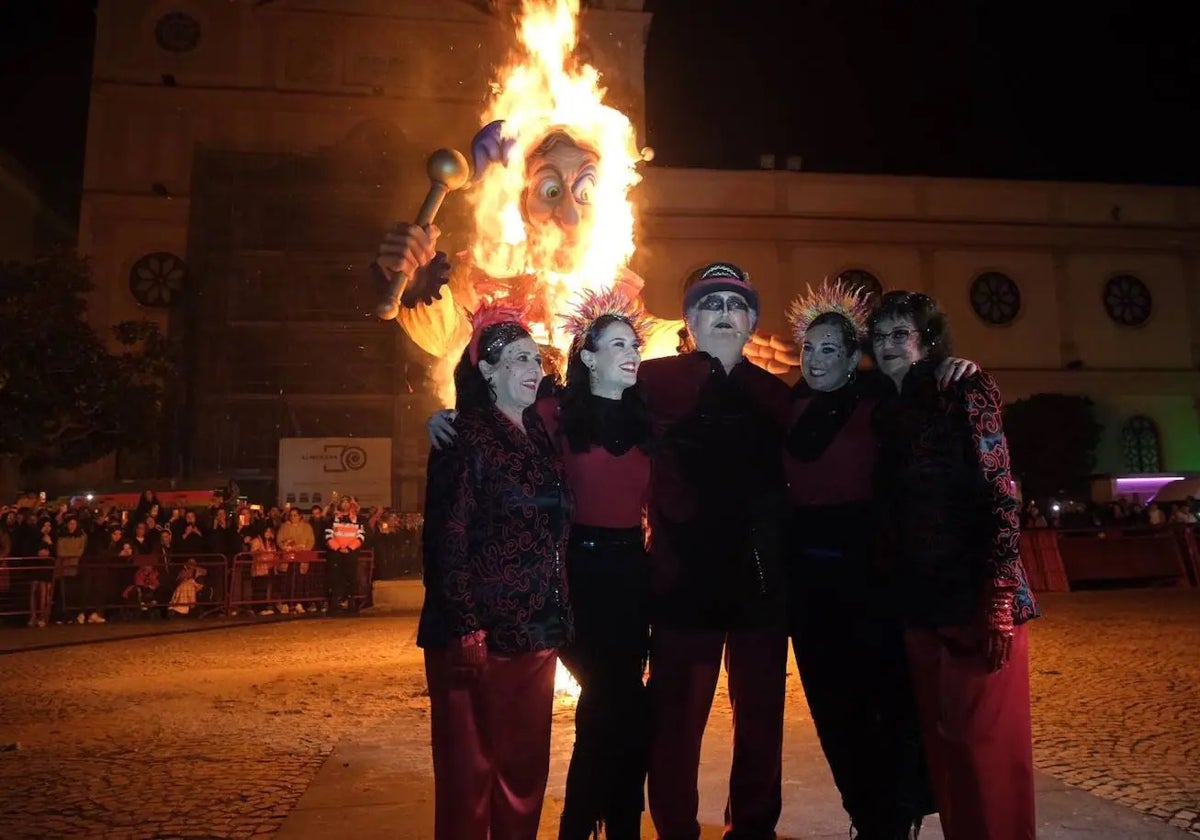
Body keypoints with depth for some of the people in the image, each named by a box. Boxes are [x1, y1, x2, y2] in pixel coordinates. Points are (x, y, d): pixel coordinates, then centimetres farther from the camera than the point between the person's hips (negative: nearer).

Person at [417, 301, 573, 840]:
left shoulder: (540, 437, 12)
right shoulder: (467, 436, -7)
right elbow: (446, 536, -13)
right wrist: (464, 628, -17)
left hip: (537, 630, 6)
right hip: (480, 630, -6)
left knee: (526, 768, 13)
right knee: (469, 769, 4)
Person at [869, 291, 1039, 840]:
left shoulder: (963, 390, -2)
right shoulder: (887, 413, 15)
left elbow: (999, 492, -10)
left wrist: (998, 598, -18)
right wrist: (895, 594, 10)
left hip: (975, 595, -6)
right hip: (919, 603, 6)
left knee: (987, 741, -1)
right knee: (942, 741, 12)